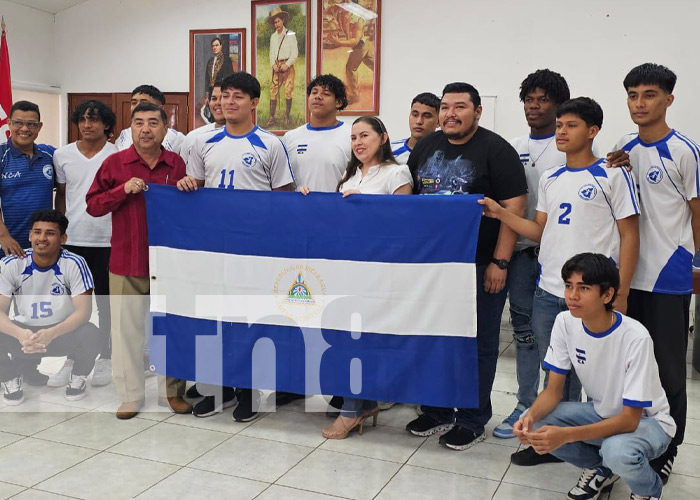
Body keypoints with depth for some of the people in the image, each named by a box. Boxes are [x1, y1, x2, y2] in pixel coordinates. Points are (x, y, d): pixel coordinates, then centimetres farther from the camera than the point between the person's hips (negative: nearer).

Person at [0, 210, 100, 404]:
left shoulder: (74, 264, -16)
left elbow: (83, 310, -20)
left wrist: (51, 334, -39)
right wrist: (20, 334, -39)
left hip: (64, 332, -1)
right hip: (24, 332, 1)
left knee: (90, 335, -33)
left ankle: (79, 378, 2)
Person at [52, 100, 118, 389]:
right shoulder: (62, 155, 4)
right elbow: (61, 194, 14)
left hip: (107, 242, -2)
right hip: (72, 240, 3)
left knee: (106, 303, 10)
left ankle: (105, 358, 24)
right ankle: (72, 360, 25)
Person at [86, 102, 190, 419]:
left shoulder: (177, 164, 3)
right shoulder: (114, 163, 0)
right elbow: (92, 206, 0)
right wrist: (123, 190, -14)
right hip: (127, 262, -1)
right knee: (126, 328, 5)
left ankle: (175, 391, 24)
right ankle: (131, 395, 20)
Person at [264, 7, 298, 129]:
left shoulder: (291, 35, -1)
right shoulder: (273, 36, 14)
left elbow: (295, 53, -4)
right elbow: (271, 53, 15)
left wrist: (287, 65, -14)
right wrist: (273, 64, -3)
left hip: (287, 66, -4)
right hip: (276, 67, 4)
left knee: (288, 91, -5)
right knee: (273, 91, -1)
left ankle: (287, 117, 2)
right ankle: (272, 117, 2)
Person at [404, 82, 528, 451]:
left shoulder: (495, 150, -5)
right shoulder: (425, 147, 12)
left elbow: (515, 206, -10)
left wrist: (499, 262, -15)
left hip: (478, 265, -5)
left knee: (477, 343, 4)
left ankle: (472, 421, 19)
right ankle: (436, 411, 28)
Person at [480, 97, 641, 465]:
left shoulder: (612, 176, -3)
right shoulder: (549, 179, 13)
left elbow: (630, 237, -4)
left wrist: (620, 295, -10)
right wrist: (501, 214, 0)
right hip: (548, 293, 5)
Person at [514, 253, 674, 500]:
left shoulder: (635, 338, -31)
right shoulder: (565, 322, -16)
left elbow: (630, 419, -28)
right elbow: (553, 390, -9)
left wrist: (567, 435, -41)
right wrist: (531, 416, -32)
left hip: (645, 420, -4)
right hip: (600, 412, 5)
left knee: (617, 451, -37)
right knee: (537, 427, -20)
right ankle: (600, 468, 9)